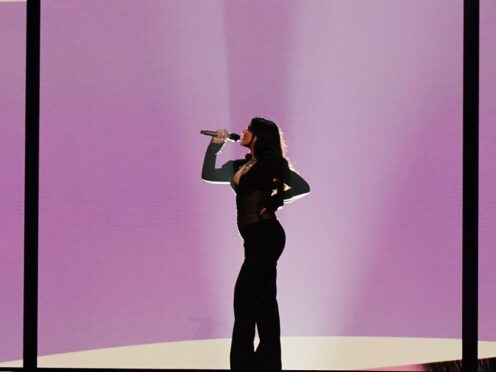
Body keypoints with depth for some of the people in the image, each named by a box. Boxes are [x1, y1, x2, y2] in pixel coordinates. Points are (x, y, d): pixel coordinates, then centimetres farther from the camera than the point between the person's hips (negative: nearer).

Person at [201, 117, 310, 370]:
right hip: (255, 238, 8)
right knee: (264, 300, 9)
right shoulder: (240, 166, 14)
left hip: (266, 236, -8)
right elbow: (208, 174, 14)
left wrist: (273, 201, -11)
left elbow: (302, 187, -12)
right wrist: (215, 144, 8)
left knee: (244, 297, -9)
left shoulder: (271, 163, -7)